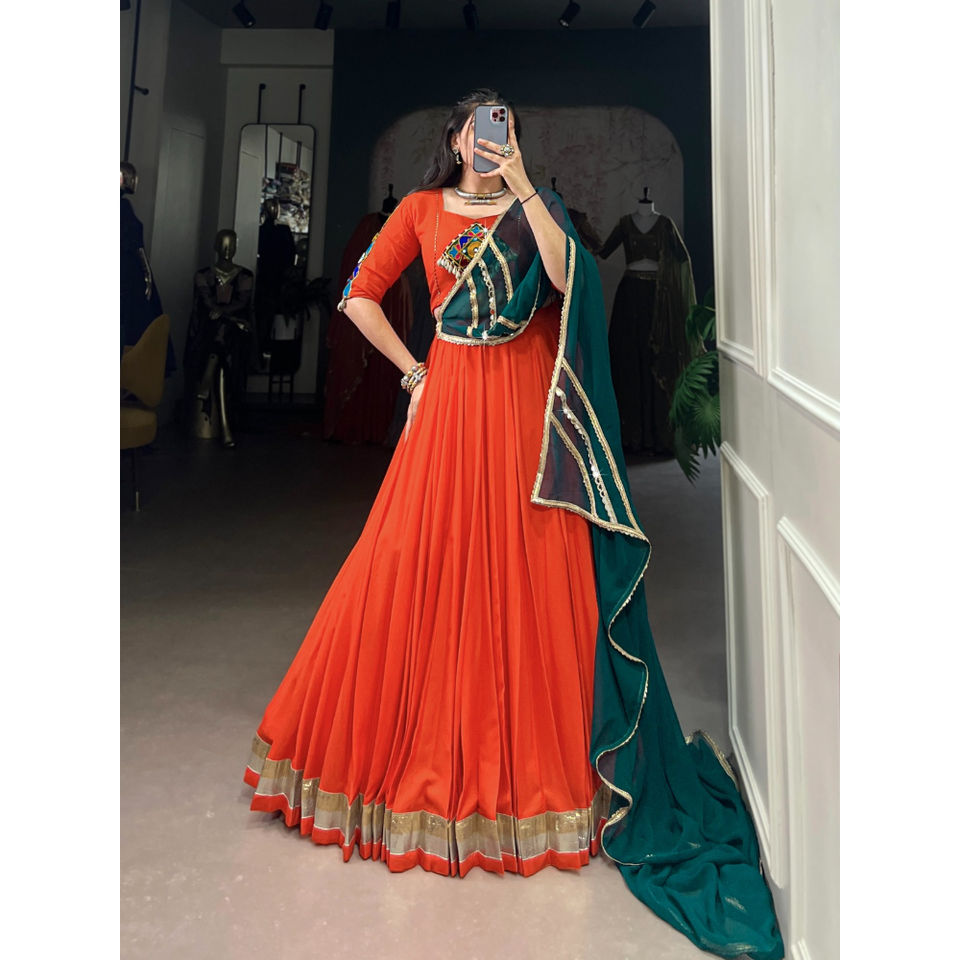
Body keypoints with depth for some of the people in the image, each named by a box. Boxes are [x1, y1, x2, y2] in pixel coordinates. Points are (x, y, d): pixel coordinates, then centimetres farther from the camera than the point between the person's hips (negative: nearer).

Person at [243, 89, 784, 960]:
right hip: (450, 402, 1)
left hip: (525, 405, 0)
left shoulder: (534, 209, 12)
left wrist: (521, 186, -11)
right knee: (421, 572, 0)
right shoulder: (421, 209, 13)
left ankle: (532, 762, 13)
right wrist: (413, 368, 5)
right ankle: (422, 753, 19)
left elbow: (567, 277, -9)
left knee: (531, 578, -2)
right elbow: (359, 296, 13)